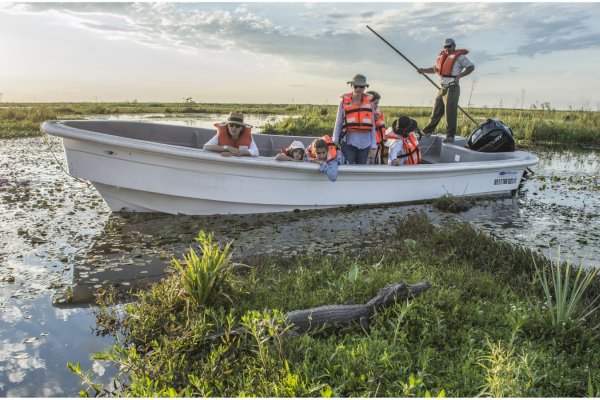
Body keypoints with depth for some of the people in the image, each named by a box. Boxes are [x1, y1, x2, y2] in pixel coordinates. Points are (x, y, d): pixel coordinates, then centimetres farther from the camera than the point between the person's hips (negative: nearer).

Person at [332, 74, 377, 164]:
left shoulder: (369, 103, 6)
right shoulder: (344, 102, 2)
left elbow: (372, 127, 8)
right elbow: (338, 124, 6)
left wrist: (373, 147, 4)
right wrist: (335, 143, 2)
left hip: (365, 144, 2)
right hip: (348, 144, -2)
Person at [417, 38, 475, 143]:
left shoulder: (459, 56, 0)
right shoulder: (442, 56, 20)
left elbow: (471, 67, -4)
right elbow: (435, 69, 29)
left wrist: (459, 76, -15)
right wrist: (423, 70, 14)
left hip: (452, 87, -6)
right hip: (443, 87, 6)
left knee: (450, 111, -8)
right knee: (437, 110, 13)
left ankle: (450, 136, -4)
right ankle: (427, 131, 23)